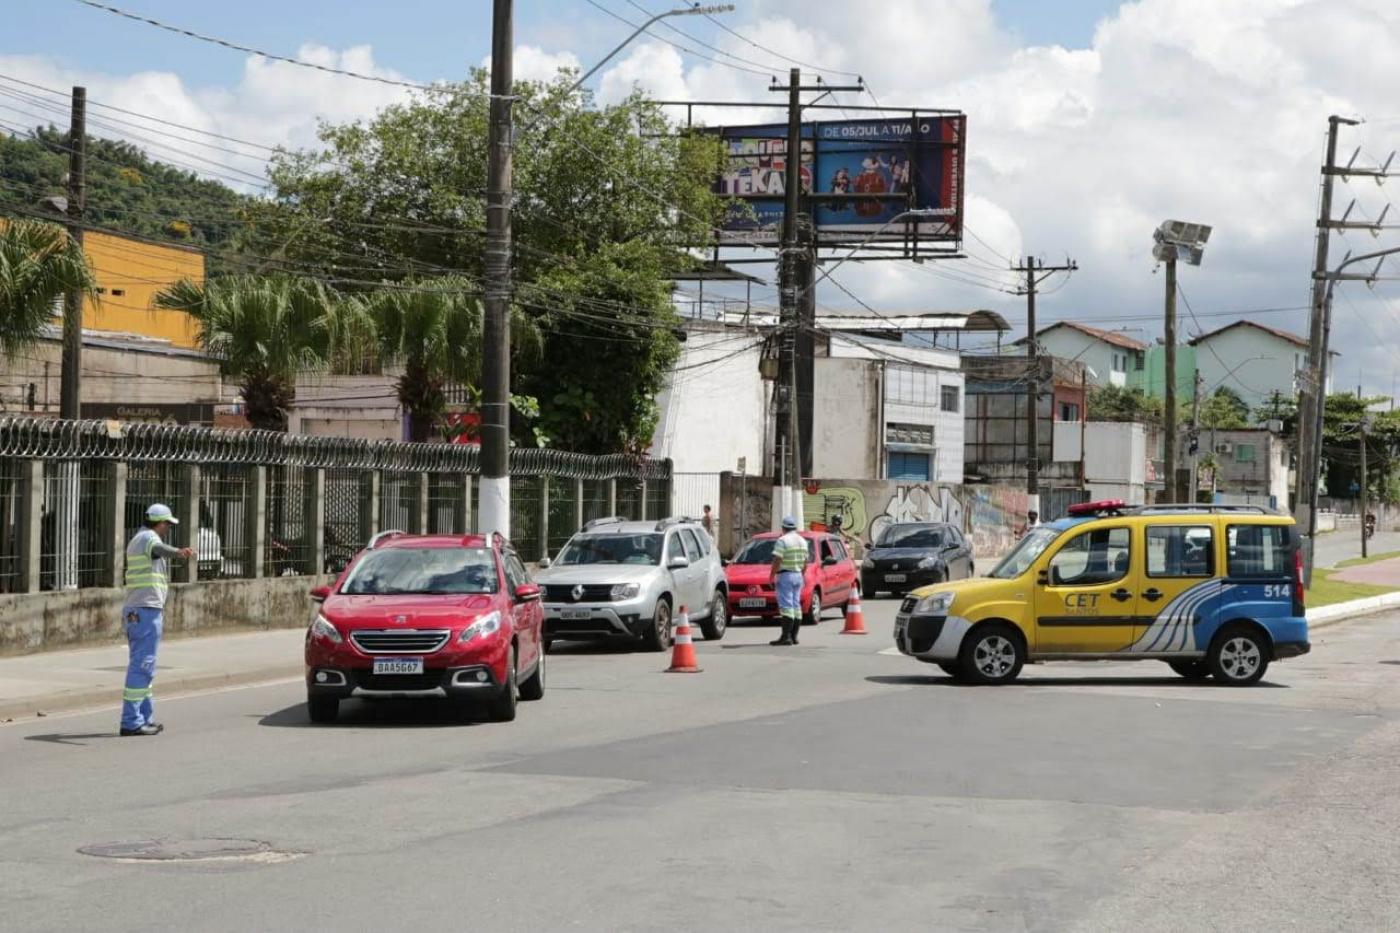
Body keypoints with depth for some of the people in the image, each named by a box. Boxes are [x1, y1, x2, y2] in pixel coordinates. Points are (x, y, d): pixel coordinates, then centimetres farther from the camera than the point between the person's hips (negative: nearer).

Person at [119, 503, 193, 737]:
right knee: (142, 666, -10)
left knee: (140, 665, 16)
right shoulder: (148, 537, -9)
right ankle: (131, 722, -12)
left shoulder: (137, 539, 22)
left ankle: (143, 717, 23)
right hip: (147, 610, -11)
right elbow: (159, 548, -35)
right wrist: (178, 551, -56)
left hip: (134, 611, 11)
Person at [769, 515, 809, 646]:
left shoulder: (782, 541, -12)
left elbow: (777, 561, -18)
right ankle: (794, 636, 12)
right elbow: (805, 562, 15)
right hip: (798, 575, 8)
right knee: (796, 606, 11)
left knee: (786, 606, -12)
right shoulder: (802, 541, 12)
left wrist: (772, 577, -13)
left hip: (785, 575, -8)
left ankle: (786, 637, -18)